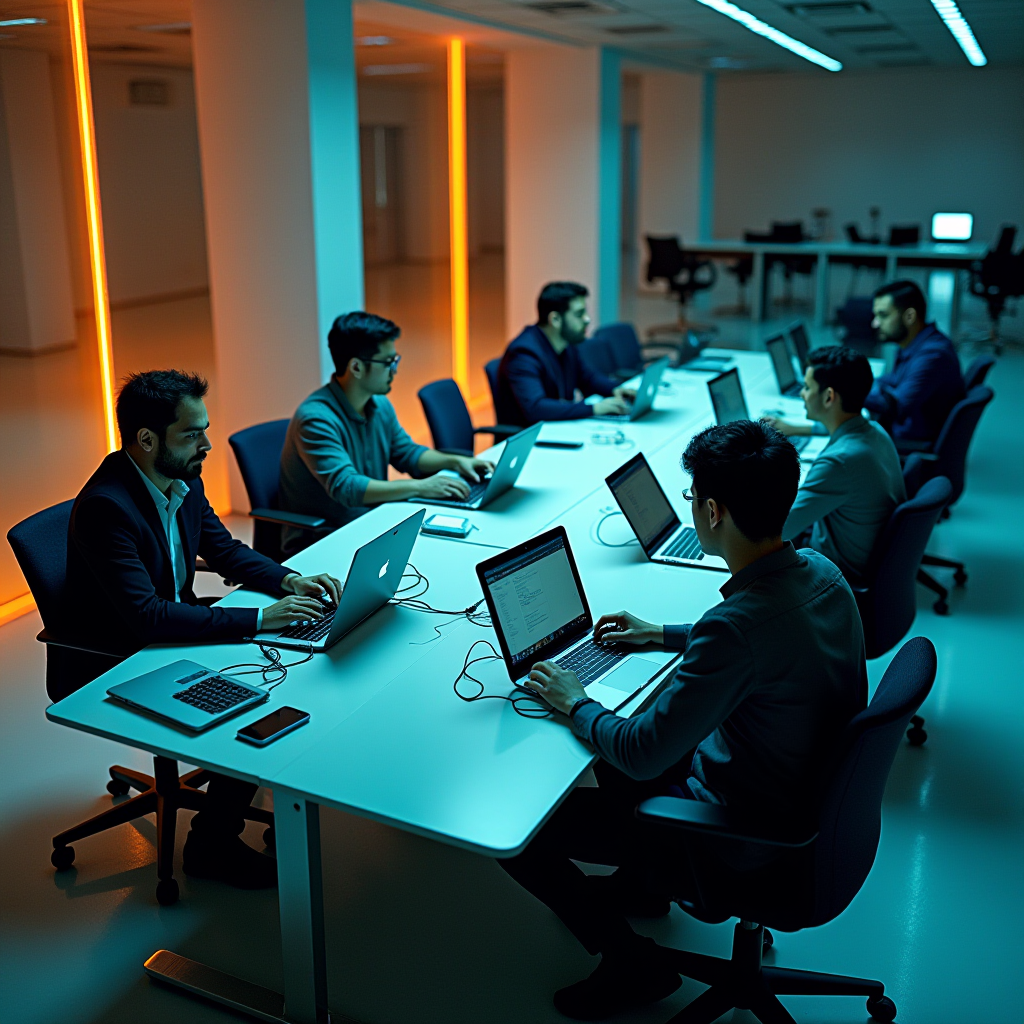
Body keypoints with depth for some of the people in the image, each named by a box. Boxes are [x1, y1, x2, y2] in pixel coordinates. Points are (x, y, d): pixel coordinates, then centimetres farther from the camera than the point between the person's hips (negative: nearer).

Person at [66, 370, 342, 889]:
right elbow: (146, 616, -34)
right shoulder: (105, 506, -29)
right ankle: (210, 844, 2)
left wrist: (289, 580, -8)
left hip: (177, 627, 8)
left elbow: (224, 549, 10)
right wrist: (259, 619, -35)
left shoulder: (183, 480, -3)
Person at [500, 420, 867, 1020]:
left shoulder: (739, 623, -35)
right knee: (616, 740, 27)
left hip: (739, 835, -9)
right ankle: (638, 883, 45)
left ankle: (632, 961, 16)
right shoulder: (820, 572, -7)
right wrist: (663, 635, 18)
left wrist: (575, 704, -10)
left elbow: (642, 755, -28)